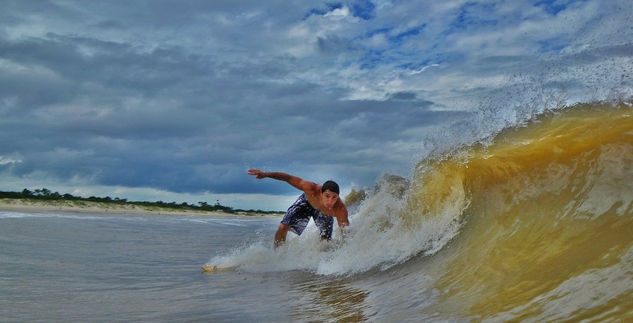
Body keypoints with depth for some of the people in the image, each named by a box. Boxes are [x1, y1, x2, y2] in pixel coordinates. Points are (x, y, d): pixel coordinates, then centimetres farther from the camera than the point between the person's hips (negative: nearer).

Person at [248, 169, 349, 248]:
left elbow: (345, 232, -33)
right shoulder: (312, 189, -46)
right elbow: (289, 178, -34)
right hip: (307, 202, 0)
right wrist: (266, 174, -39)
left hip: (324, 213, 0)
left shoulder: (340, 210, -45)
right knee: (283, 227, -5)